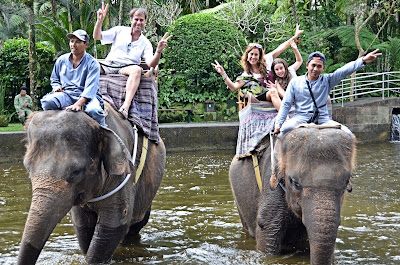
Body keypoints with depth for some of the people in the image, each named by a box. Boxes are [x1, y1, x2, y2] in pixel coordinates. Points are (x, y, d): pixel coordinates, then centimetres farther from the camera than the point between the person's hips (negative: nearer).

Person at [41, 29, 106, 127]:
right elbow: (54, 79, 31)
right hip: (66, 94, 3)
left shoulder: (92, 64, 0)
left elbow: (90, 88, -13)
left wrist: (79, 103, -30)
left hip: (86, 96, -3)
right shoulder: (61, 60, 15)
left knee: (93, 110, -38)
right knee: (47, 101, -29)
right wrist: (57, 86, 4)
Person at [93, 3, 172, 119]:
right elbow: (97, 36, 6)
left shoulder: (145, 43, 12)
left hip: (127, 68, -1)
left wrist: (158, 51, -21)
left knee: (137, 69, -37)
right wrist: (100, 20, -12)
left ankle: (126, 106, -52)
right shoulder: (119, 31, 14)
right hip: (108, 65, 1)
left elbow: (151, 64, -2)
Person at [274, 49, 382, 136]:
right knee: (286, 128, -33)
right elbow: (286, 104, 8)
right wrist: (278, 123, -3)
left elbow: (345, 70, -4)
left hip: (323, 119, 1)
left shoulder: (327, 80, 9)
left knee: (347, 134, -20)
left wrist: (363, 60, -18)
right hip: (301, 118, -1)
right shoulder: (295, 82, 9)